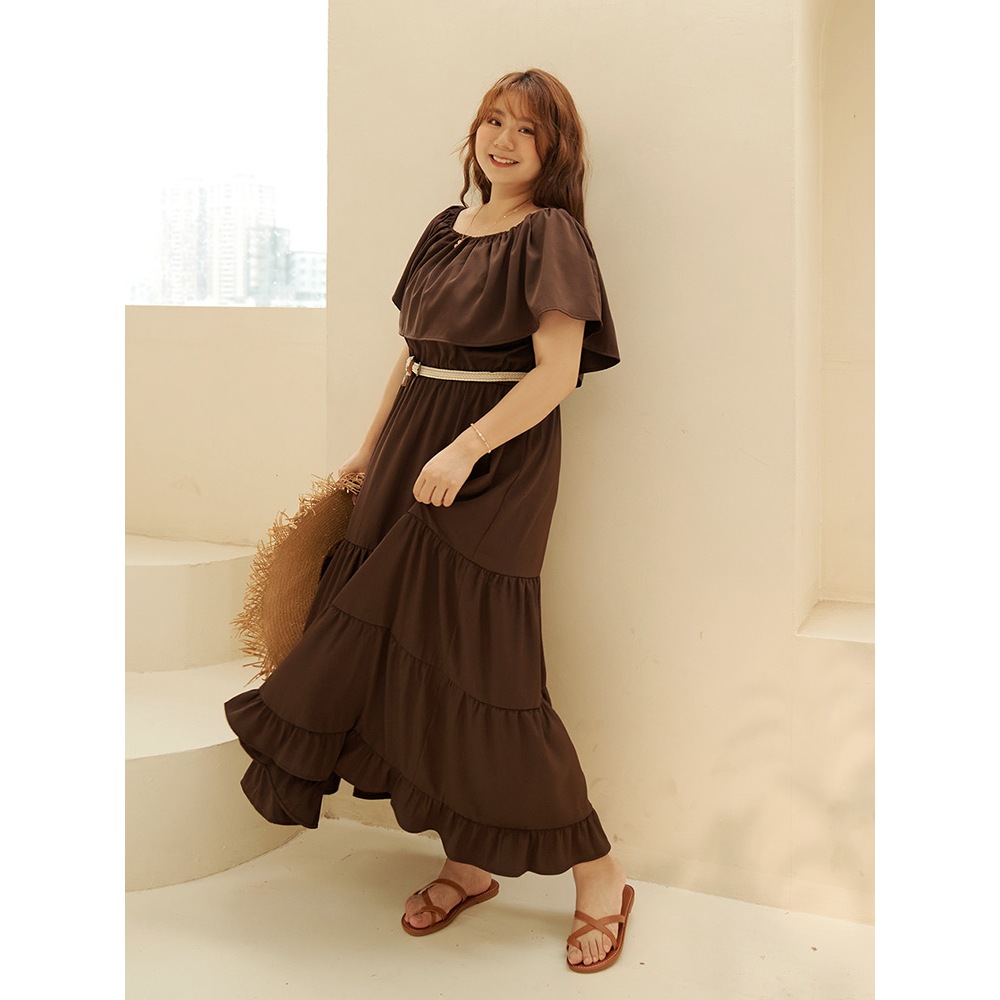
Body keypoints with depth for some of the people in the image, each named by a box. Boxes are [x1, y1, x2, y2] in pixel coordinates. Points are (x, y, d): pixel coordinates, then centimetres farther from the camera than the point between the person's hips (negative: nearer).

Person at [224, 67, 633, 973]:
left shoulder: (551, 236, -6)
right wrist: (372, 448, 20)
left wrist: (466, 449, -22)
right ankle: (472, 864, 22)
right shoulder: (446, 229, 16)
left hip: (495, 461, -8)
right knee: (400, 654, 7)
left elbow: (558, 372, -14)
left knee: (476, 670, -8)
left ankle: (600, 877, 8)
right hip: (413, 456, 8)